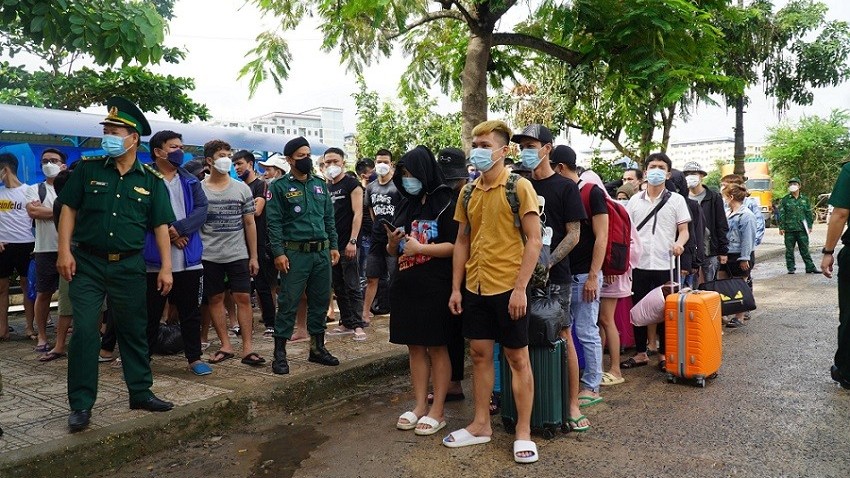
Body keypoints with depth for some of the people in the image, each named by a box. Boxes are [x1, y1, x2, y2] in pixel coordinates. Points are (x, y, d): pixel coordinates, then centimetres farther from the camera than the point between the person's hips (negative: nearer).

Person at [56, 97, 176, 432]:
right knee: (84, 331, -3)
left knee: (134, 331, 10)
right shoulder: (88, 169, 2)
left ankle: (141, 392, 24)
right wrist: (64, 251, -7)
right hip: (88, 263, -1)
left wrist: (166, 267, -3)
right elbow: (69, 209, 3)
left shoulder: (151, 180, 2)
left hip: (129, 266, 1)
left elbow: (160, 225, 2)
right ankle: (81, 404, 7)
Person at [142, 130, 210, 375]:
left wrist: (179, 228, -15)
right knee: (151, 313, 7)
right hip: (155, 259, -4)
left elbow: (201, 210, -1)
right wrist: (169, 233, -13)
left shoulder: (190, 181, 11)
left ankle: (194, 358, 19)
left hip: (188, 259, 4)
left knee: (190, 312, 10)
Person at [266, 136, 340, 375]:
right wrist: (278, 252, -14)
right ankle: (280, 353, 6)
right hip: (295, 254, -5)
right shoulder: (280, 186, -2)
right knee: (288, 303, -3)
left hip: (322, 252, 5)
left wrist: (333, 246, 10)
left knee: (320, 301, 11)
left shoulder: (320, 184, 13)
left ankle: (318, 348, 24)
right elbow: (274, 222, -7)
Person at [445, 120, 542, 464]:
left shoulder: (520, 187, -7)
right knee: (479, 355, 13)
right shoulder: (468, 192, 9)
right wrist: (456, 288, 9)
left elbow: (534, 240, -10)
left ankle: (523, 432, 16)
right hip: (475, 287, 6)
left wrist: (520, 288, -16)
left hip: (508, 287, -6)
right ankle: (481, 425, 26)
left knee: (518, 359, 5)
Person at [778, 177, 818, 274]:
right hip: (789, 229, -1)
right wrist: (781, 227, -3)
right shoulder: (785, 200, 3)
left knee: (805, 249, 3)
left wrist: (810, 226, 5)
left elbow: (809, 213, 11)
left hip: (802, 229, 1)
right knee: (789, 250, 3)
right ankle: (791, 268, 11)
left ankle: (810, 267, 7)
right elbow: (781, 214, 2)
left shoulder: (805, 199, 9)